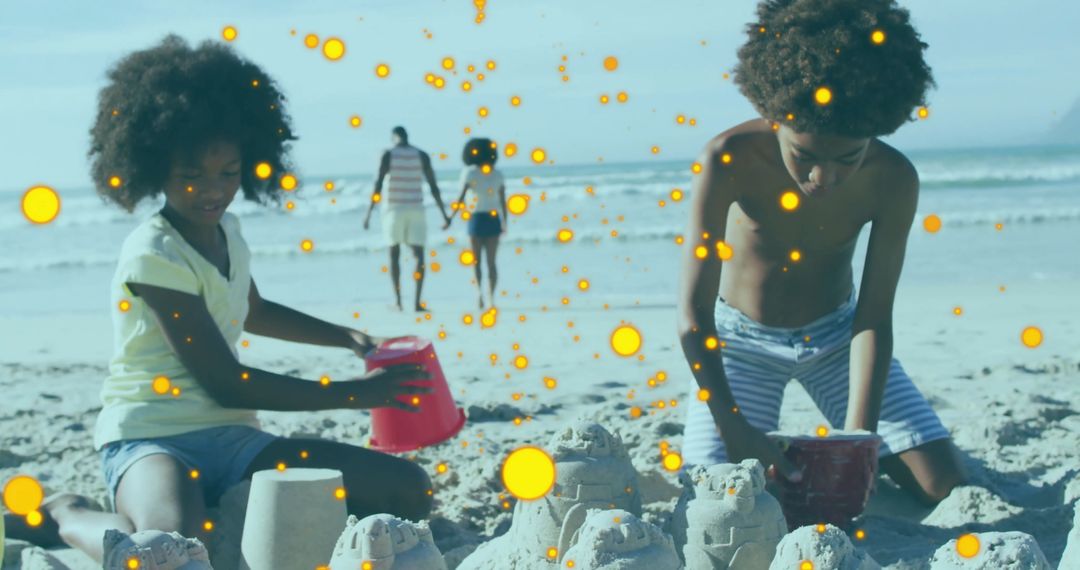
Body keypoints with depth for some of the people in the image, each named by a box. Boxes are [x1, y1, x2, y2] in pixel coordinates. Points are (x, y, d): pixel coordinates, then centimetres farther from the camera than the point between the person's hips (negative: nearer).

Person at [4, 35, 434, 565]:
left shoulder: (226, 231, 10)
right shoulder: (154, 256, -15)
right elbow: (225, 382, -16)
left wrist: (347, 337, 24)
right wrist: (355, 393, -12)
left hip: (231, 438, 7)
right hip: (152, 439, -7)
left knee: (409, 489, -5)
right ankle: (65, 517, -7)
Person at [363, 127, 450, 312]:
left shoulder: (388, 155, -3)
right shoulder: (422, 156, 4)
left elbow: (378, 185, -10)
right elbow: (433, 187, 2)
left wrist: (369, 213, -7)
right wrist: (443, 213, 9)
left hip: (393, 209, -1)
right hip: (416, 210, 1)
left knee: (394, 253, 13)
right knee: (419, 255, 3)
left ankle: (397, 299, 6)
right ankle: (417, 301, -10)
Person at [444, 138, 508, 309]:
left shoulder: (469, 172, -3)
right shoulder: (497, 175, 6)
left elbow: (461, 198, -8)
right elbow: (503, 201, 6)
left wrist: (450, 218, -2)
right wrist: (505, 223, 15)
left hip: (477, 218, -3)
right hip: (494, 219, 3)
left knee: (476, 260, 7)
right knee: (491, 262, 7)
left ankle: (479, 292, -13)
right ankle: (491, 298, -2)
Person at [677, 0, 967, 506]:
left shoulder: (892, 180, -23)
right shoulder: (728, 161, -30)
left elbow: (874, 321, -20)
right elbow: (694, 314, -29)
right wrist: (733, 428, -37)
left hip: (835, 336, 2)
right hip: (743, 341, -2)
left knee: (944, 485, -9)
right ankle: (773, 457, 15)